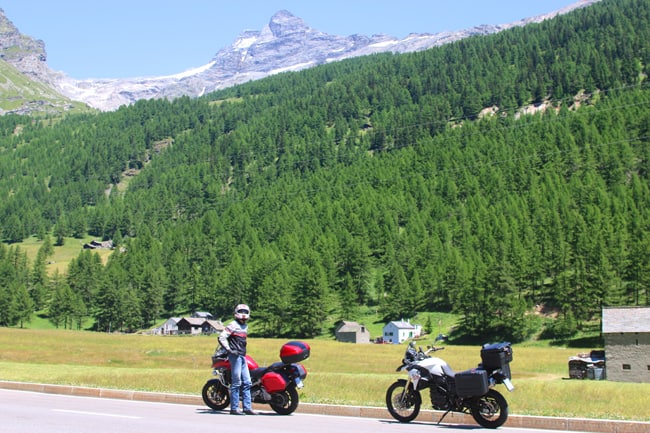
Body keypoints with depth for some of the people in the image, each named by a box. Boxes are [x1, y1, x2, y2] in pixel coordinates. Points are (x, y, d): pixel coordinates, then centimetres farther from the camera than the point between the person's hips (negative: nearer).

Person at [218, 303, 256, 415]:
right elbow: (221, 337, -16)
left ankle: (247, 407, 11)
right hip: (235, 356, -9)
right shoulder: (233, 325, -9)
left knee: (246, 382, 7)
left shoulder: (245, 326, 17)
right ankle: (234, 408, -2)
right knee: (236, 383, -7)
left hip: (243, 356, 9)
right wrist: (229, 350, -18)